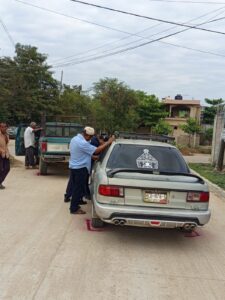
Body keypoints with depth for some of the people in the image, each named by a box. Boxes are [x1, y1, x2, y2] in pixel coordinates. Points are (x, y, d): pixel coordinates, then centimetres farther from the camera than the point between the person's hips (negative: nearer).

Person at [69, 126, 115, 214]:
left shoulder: (75, 138, 7)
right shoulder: (82, 143, -25)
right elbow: (96, 150, -25)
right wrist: (109, 142, -19)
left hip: (74, 166, 10)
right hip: (80, 168, -10)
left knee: (76, 187, 19)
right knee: (79, 188, 1)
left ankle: (74, 205, 30)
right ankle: (74, 209, 10)